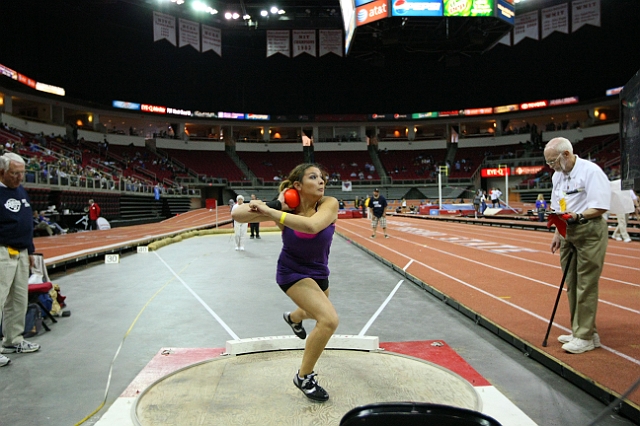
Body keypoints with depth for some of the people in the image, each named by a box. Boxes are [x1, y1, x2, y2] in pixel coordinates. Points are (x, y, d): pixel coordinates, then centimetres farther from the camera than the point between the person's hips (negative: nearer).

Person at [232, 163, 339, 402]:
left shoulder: (329, 204, -24)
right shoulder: (284, 210, -23)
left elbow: (312, 226, -46)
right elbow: (237, 215, -25)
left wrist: (271, 212, -45)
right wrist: (274, 206, -37)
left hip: (319, 272, 5)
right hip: (292, 273, -4)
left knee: (316, 313, 32)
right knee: (329, 320, -23)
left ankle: (293, 318, 69)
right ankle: (304, 377, -2)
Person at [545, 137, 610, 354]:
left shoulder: (591, 171, -14)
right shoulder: (557, 175, 11)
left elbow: (601, 206, -17)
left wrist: (578, 216, -28)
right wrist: (557, 233, 13)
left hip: (589, 232, -8)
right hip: (568, 233, 8)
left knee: (586, 286, -5)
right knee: (571, 285, 12)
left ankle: (585, 337, 4)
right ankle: (579, 331, 24)